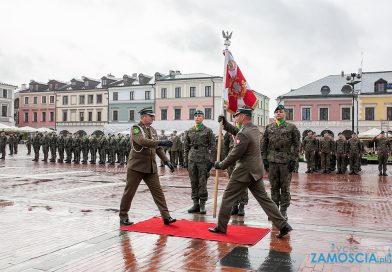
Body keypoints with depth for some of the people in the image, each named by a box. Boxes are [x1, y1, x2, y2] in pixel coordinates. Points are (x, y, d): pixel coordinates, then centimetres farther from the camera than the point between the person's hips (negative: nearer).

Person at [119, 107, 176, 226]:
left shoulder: (153, 130, 12)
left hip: (151, 167, 6)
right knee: (129, 192, 5)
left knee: (158, 191, 0)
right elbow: (142, 141, -27)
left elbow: (158, 148, 15)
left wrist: (167, 161, 6)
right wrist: (161, 142, -33)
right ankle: (123, 217, 19)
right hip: (136, 166, -5)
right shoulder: (135, 128, -8)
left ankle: (166, 217, 1)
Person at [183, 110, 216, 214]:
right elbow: (186, 147, 14)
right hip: (192, 160, 4)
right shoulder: (189, 131, 11)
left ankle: (202, 204, 8)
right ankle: (195, 204, 15)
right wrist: (185, 160, 9)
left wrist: (212, 161, -7)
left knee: (202, 183, -2)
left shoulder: (208, 131, 1)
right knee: (194, 183, 6)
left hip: (203, 160, -3)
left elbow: (213, 147, -1)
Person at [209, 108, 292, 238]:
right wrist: (225, 123, 15)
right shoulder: (255, 129, 8)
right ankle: (283, 225, 7)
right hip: (256, 172, 9)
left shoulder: (243, 134, -20)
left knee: (227, 198, 5)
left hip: (244, 172, -9)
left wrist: (221, 165, -4)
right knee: (264, 198, 11)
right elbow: (236, 131, 25)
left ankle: (221, 227, 15)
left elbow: (234, 155, -17)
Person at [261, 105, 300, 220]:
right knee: (274, 187, 9)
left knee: (285, 187, 3)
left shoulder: (292, 127, 1)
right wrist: (264, 159, 4)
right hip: (272, 161, 3)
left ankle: (283, 211, 12)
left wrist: (293, 160, -7)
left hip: (286, 162, -3)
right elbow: (264, 144, 12)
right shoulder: (269, 127, 10)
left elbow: (296, 144, -1)